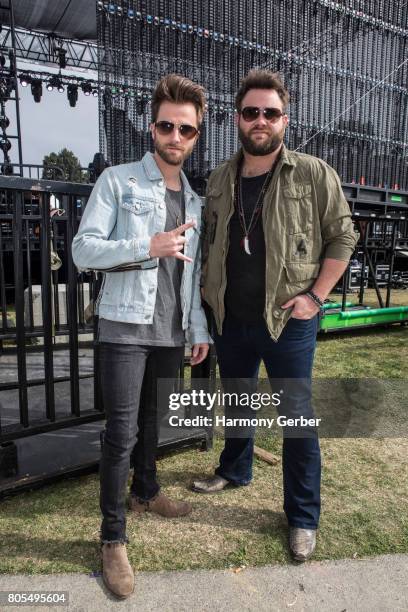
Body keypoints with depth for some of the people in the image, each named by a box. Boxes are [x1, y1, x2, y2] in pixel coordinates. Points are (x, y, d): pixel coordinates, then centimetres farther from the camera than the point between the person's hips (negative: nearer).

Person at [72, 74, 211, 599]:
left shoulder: (194, 201, 14)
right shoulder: (117, 181, -2)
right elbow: (83, 249, -9)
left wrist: (199, 327, 13)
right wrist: (146, 246, -22)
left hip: (171, 331, 5)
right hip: (126, 326, -5)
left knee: (154, 419, 18)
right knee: (122, 431, -1)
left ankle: (145, 492, 39)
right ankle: (113, 538, 15)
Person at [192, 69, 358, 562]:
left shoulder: (314, 175, -6)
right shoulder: (218, 180, 7)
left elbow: (342, 237, -3)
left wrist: (316, 295, -10)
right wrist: (205, 285, 6)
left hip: (288, 322, -4)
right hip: (230, 321, 5)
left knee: (298, 417, 5)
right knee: (235, 402, 21)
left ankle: (303, 517, 25)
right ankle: (234, 470, 47)